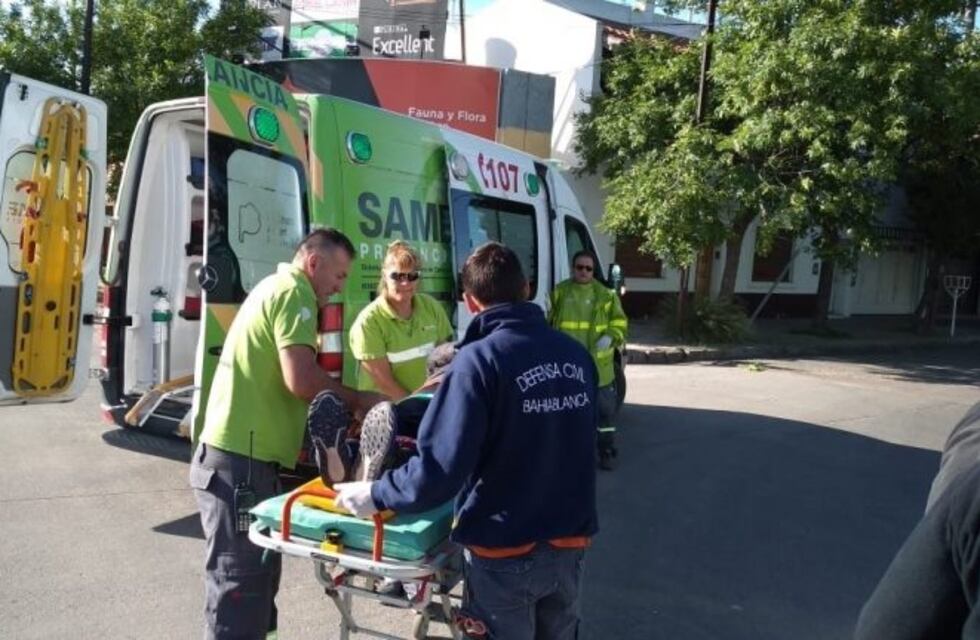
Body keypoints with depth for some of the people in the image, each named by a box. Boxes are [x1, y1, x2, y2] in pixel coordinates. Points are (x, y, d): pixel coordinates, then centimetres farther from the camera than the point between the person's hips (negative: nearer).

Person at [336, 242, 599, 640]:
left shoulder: (480, 359, -19)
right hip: (570, 543, 5)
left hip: (505, 552, -5)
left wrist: (377, 495, -10)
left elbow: (440, 468, -24)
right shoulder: (576, 356, -1)